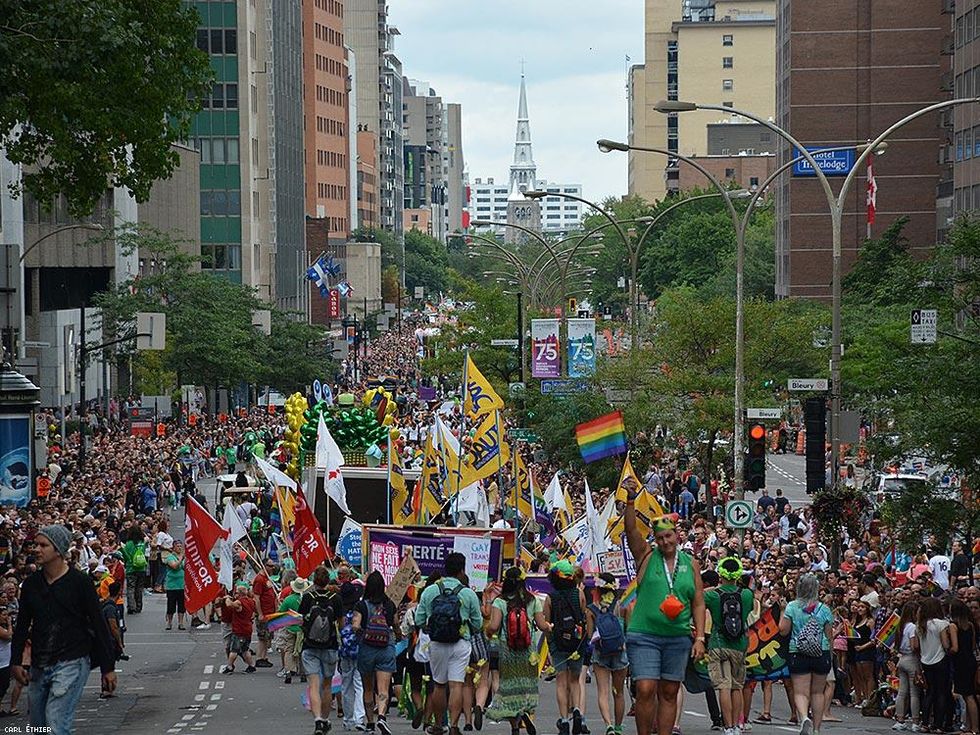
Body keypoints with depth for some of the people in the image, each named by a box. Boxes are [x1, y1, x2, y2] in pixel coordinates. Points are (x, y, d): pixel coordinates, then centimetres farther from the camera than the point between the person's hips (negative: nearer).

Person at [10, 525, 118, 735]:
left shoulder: (79, 582, -6)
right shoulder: (31, 584, 8)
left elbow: (99, 625, -3)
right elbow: (22, 626, 16)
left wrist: (108, 668, -4)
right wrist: (16, 662, 6)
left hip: (71, 662, -6)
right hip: (39, 666, 6)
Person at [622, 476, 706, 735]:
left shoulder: (690, 564, 10)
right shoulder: (646, 557, 4)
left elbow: (698, 603, 10)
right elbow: (631, 529, -12)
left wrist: (699, 638, 2)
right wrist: (630, 500, -27)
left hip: (678, 639, 3)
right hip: (644, 635, -3)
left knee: (669, 694, 6)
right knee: (645, 690, -11)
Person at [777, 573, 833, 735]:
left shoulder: (792, 607, -5)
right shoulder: (824, 609, -1)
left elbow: (783, 630, -5)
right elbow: (828, 635, 5)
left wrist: (782, 613, 10)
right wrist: (829, 655, 21)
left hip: (798, 654, -2)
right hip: (821, 654, 2)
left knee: (800, 692, -1)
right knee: (817, 692, 14)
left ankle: (804, 717, -29)